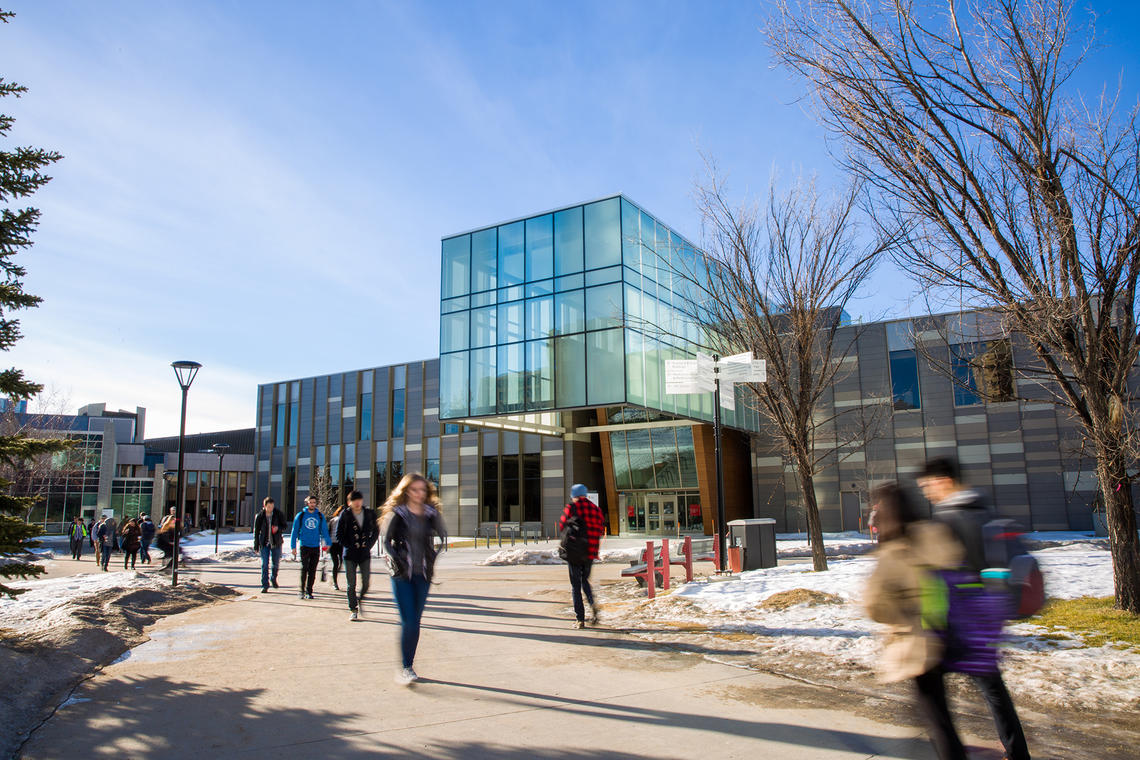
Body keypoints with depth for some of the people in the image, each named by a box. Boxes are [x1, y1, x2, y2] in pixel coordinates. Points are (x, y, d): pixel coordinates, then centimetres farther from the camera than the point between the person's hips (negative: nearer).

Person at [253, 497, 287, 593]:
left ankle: (273, 578, 37)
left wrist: (278, 528, -20)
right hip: (264, 543, -1)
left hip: (276, 543, 1)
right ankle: (265, 585, 4)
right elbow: (256, 531, 2)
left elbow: (284, 526, 4)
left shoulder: (279, 514, -5)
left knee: (276, 563, 10)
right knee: (264, 565, -3)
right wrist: (256, 546, 1)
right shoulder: (259, 516, -5)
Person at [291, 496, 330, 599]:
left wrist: (328, 543, -1)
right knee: (304, 569, -8)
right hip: (304, 546, -2)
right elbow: (294, 531, 5)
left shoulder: (320, 516, 5)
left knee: (312, 570, 5)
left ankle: (309, 592, 14)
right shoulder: (300, 515, 1)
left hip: (316, 547, 2)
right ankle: (302, 590, 4)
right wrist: (293, 546, 0)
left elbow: (324, 530, 8)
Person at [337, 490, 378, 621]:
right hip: (350, 555, -2)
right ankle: (353, 610, 11)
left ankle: (360, 600, 29)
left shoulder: (369, 514, 3)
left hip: (365, 554, 2)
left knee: (366, 583, 1)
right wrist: (348, 546, -7)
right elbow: (339, 535, 1)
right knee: (351, 584, 0)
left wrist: (369, 545, 1)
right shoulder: (345, 515, -2)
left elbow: (375, 532, 13)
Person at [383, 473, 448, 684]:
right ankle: (405, 669, -1)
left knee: (416, 621, 8)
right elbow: (386, 541, -1)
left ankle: (409, 666, 19)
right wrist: (397, 560, -14)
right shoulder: (396, 514, -2)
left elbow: (444, 536, 6)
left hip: (423, 574, 4)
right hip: (402, 574, -3)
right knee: (408, 621, -9)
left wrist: (434, 559, -8)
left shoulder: (431, 513, 7)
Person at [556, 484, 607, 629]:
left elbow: (561, 527, -3)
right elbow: (601, 530, 6)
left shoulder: (571, 508, -5)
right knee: (585, 580, 23)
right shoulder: (596, 509, 7)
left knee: (576, 585, 5)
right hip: (591, 553, 4)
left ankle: (580, 619, 3)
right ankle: (592, 604, -3)